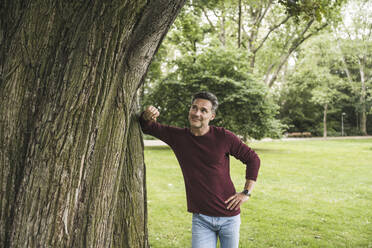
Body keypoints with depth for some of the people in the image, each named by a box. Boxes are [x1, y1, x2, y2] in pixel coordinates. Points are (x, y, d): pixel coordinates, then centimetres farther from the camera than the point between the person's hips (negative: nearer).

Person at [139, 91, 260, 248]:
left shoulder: (224, 137, -8)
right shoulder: (178, 137, -1)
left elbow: (252, 159, 3)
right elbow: (147, 127, 5)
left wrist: (247, 192, -2)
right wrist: (147, 117, -19)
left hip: (229, 217, -1)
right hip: (201, 218, 1)